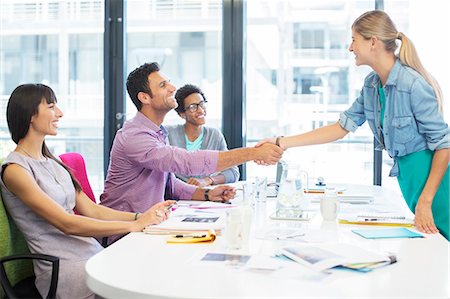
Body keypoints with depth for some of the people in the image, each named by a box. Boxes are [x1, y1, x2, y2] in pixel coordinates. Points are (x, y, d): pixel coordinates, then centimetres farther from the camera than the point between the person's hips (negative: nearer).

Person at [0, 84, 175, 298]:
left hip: (93, 253, 7)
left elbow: (91, 210, 13)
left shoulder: (52, 162, 16)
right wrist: (135, 225, -16)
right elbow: (67, 224, -15)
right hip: (63, 268, -7)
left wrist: (140, 216, -2)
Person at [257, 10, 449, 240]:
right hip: (406, 173, 7)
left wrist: (424, 203, -20)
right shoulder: (371, 84, 3)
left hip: (431, 176, -7)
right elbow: (343, 127, 5)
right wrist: (282, 143, 1)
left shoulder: (414, 85, -21)